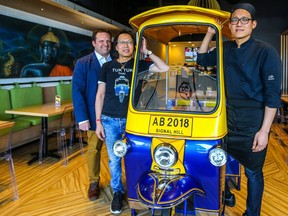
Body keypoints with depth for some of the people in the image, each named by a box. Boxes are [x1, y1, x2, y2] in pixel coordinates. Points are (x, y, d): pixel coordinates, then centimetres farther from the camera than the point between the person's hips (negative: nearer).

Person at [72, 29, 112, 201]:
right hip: (94, 116, -2)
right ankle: (94, 182, 26)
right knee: (94, 150, 8)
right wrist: (82, 118, -14)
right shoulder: (83, 63, -3)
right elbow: (77, 92, -7)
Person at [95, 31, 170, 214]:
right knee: (114, 159, 10)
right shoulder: (108, 66, 6)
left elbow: (165, 68, -9)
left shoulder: (140, 65, 3)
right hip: (110, 120, 1)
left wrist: (147, 52, -6)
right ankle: (117, 191, 29)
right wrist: (98, 121, 1)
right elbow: (100, 94, 6)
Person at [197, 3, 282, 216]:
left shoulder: (266, 52, -11)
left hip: (253, 124, -5)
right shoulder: (225, 49, 6)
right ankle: (226, 196, 45)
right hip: (227, 119, 6)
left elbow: (273, 95, -13)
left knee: (253, 172, 8)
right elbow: (202, 59, 20)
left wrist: (264, 130, -17)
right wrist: (210, 33, 6)